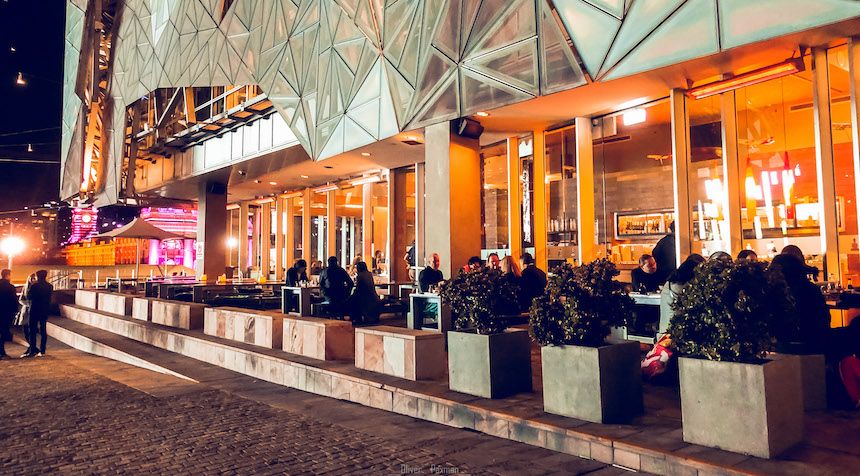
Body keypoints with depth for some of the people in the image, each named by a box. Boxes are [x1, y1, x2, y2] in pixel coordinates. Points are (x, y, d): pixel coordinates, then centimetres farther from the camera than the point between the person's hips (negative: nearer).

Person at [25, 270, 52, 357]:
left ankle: (32, 351, 3)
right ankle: (42, 351, 9)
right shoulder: (50, 286, 1)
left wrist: (28, 291, 10)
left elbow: (28, 297, -6)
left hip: (35, 311, -4)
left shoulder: (34, 286, -13)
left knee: (32, 331, 3)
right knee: (43, 330, 8)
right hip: (45, 311, 4)